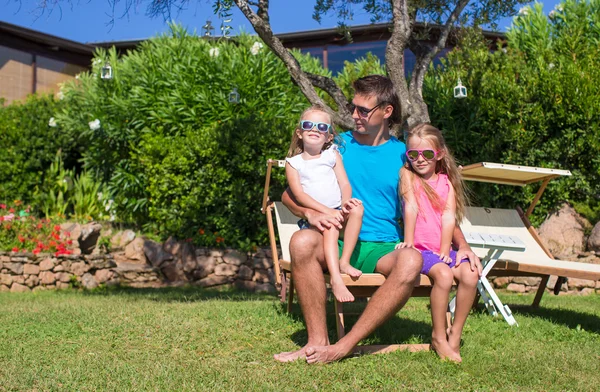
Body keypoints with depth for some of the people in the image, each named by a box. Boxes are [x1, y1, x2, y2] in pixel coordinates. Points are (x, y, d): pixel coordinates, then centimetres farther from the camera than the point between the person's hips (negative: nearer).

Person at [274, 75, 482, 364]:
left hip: (383, 249, 0)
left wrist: (463, 245, -4)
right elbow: (290, 193, 8)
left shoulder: (403, 155, 10)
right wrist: (310, 213, -14)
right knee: (302, 241, -32)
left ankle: (344, 346, -31)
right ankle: (317, 341, -27)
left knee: (411, 260, -34)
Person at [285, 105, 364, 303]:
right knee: (329, 226, -34)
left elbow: (345, 184, 7)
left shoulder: (332, 155, 16)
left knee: (357, 208, -28)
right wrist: (327, 211, -19)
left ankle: (344, 262, -23)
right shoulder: (293, 162, 7)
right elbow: (299, 194, -5)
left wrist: (345, 201, -19)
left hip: (338, 212, 3)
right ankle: (336, 278, -40)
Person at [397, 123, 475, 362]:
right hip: (420, 248, -4)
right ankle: (438, 337, -15)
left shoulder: (446, 181, 11)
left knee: (470, 274, -20)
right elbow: (411, 207, -10)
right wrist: (408, 241, -17)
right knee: (444, 274, -30)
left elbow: (449, 217, 0)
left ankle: (455, 334, -5)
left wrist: (445, 251, -10)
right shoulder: (407, 174, 2)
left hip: (442, 249, 4)